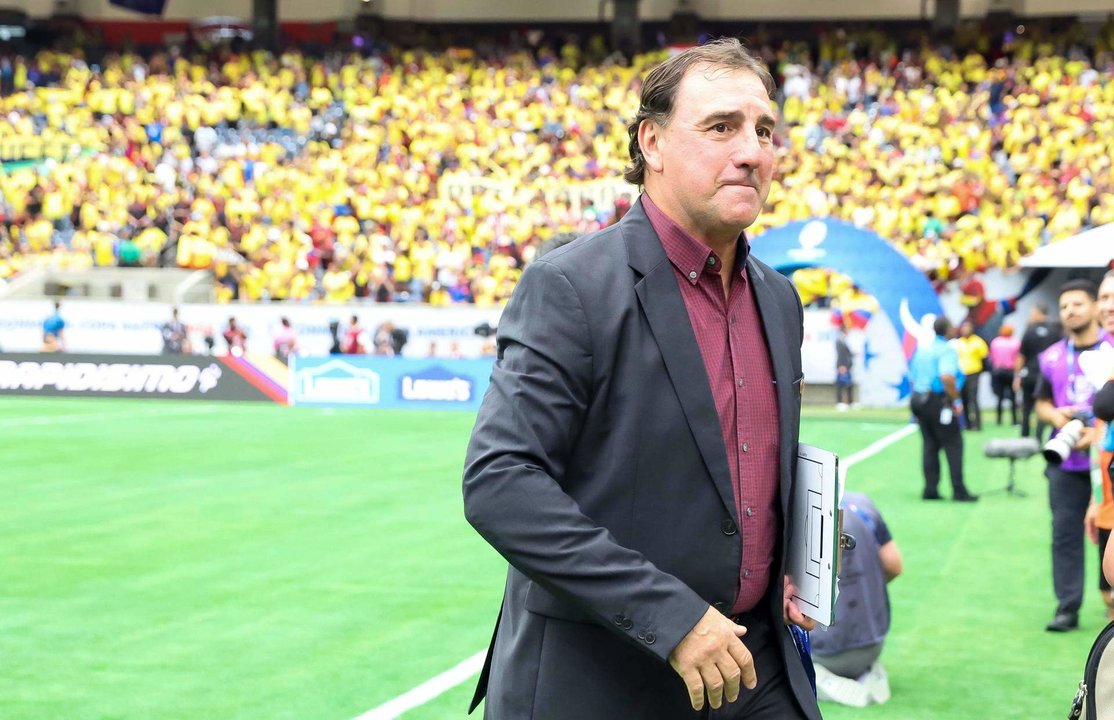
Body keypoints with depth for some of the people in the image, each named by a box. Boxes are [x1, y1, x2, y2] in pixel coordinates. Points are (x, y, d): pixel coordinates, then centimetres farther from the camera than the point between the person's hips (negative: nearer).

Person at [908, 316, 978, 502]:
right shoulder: (947, 350, -12)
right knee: (953, 444, -2)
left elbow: (912, 377, 17)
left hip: (918, 399, 8)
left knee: (929, 444, 11)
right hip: (938, 401, -7)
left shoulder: (922, 348, 13)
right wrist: (956, 400, -16)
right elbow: (947, 377, -26)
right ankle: (958, 491, -4)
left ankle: (930, 489, 9)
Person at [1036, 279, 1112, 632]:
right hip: (1066, 461, 3)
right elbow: (1041, 403, 19)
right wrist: (1055, 415, -3)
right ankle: (1067, 607, 5)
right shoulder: (1052, 357, 10)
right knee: (1065, 533, 1)